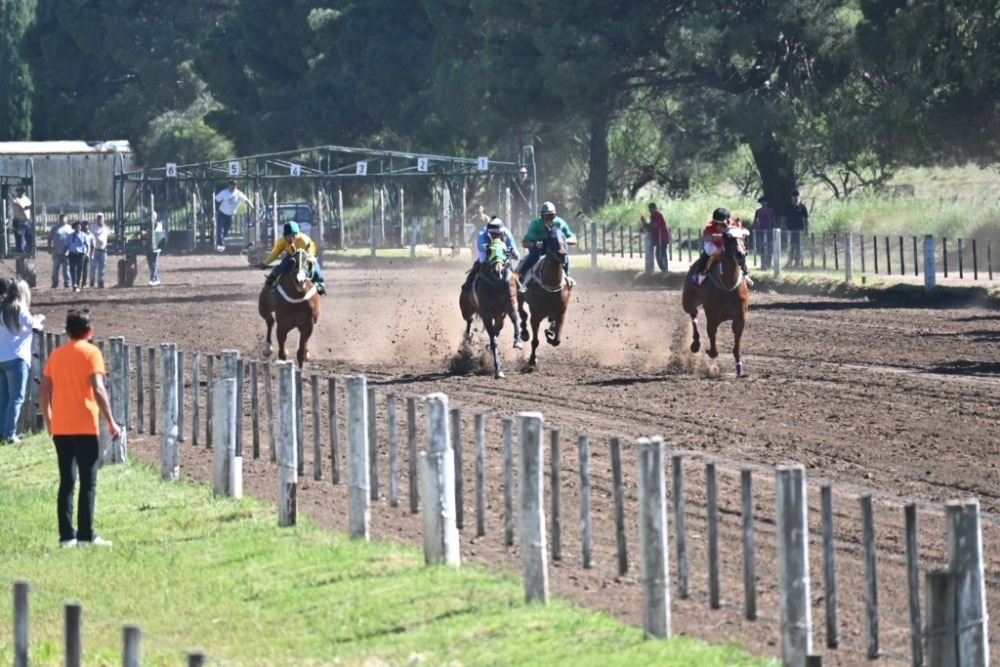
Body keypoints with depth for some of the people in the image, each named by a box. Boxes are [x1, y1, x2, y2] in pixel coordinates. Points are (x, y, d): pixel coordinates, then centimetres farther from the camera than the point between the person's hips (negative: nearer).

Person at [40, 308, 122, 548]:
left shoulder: (56, 354, 11)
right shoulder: (90, 352, -5)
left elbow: (44, 391, 10)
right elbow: (98, 389, -15)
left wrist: (48, 421, 21)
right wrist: (111, 421, -11)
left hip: (60, 428, 5)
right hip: (84, 427, -5)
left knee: (66, 481, 9)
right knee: (88, 482, -2)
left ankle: (66, 535, 5)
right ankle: (86, 535, -7)